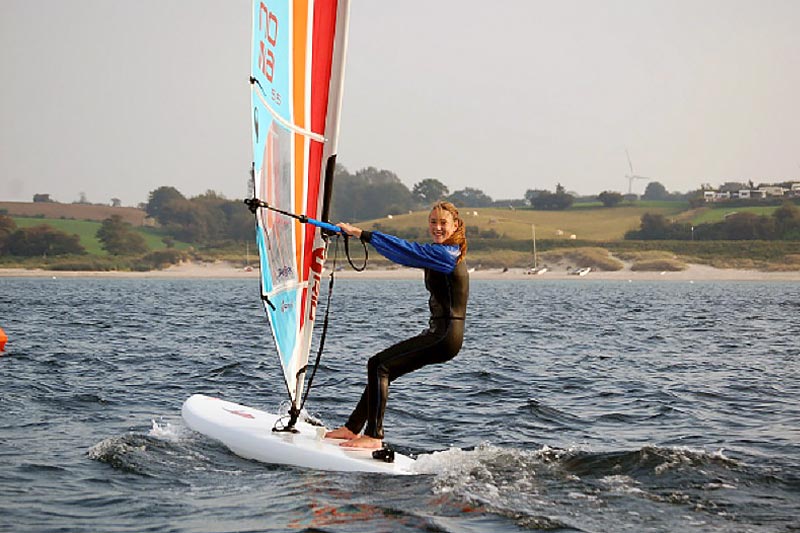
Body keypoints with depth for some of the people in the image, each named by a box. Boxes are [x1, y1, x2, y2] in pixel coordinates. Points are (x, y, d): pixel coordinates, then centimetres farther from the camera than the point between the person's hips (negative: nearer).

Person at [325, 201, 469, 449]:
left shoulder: (445, 254, -14)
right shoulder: (447, 252, 15)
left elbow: (406, 250, -20)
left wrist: (361, 234, -19)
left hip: (445, 337, -10)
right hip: (438, 333, 10)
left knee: (379, 365, -14)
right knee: (382, 367, 12)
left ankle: (374, 436, -13)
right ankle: (353, 428, 18)